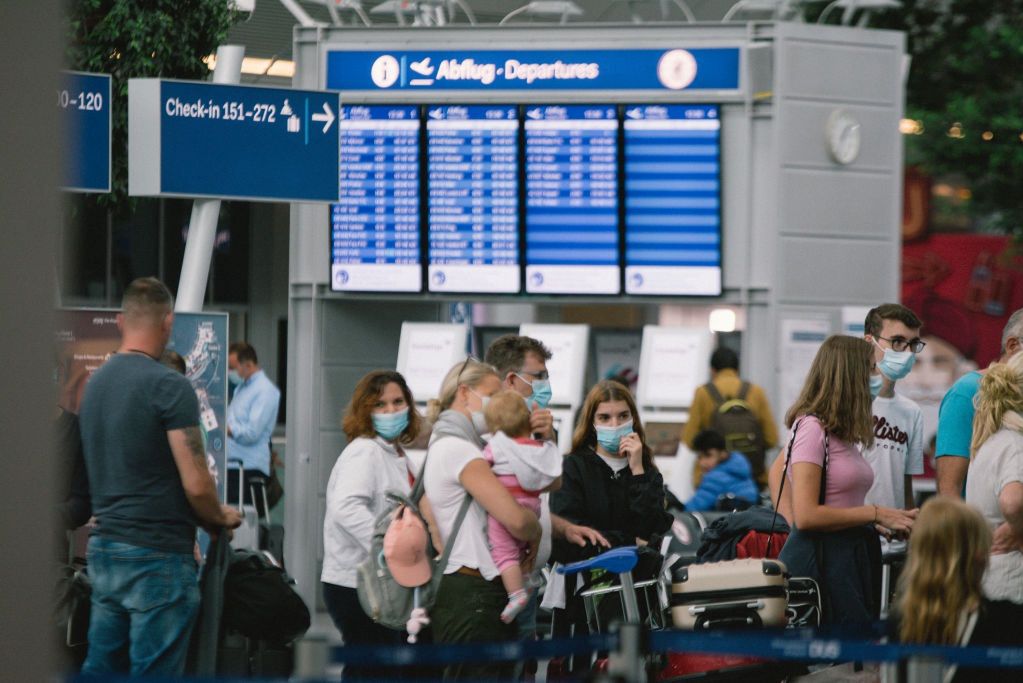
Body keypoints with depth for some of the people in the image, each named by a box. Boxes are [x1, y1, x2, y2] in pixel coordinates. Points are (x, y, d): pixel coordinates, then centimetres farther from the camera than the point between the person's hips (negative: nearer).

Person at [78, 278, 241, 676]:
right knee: (154, 675, -3)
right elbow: (195, 484, -16)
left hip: (103, 552, 7)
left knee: (99, 672, 10)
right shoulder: (170, 387, -14)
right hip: (157, 557, -7)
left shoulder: (95, 384, 10)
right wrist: (220, 521, 5)